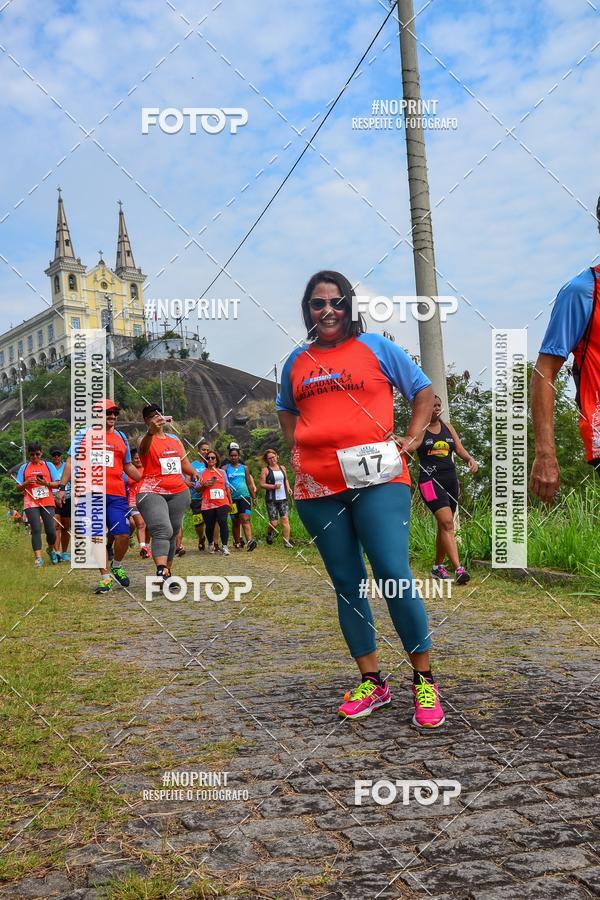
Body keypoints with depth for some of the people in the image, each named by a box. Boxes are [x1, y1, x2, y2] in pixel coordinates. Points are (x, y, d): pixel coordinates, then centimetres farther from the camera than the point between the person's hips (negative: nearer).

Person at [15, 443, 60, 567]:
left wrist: (46, 483, -12)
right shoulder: (24, 468, 11)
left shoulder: (48, 465, 10)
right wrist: (26, 483, -9)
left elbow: (57, 483, 7)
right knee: (36, 530, -10)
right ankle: (38, 557, -10)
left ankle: (51, 550, 25)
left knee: (51, 530, -4)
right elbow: (18, 488, 11)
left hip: (47, 502, 0)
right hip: (31, 503, 0)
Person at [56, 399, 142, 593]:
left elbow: (128, 466, 22)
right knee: (98, 537, 1)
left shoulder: (121, 437, 15)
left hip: (116, 495, 2)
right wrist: (62, 487, 3)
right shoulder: (83, 435, 9)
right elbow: (71, 462, 10)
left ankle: (116, 566, 21)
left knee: (123, 534, -7)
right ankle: (105, 577, 13)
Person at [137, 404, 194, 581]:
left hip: (179, 493, 6)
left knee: (172, 533, 11)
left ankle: (167, 571, 23)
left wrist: (194, 474, 0)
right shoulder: (146, 439, -4)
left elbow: (184, 462, 24)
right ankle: (161, 572, -35)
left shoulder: (175, 439, 16)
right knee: (162, 531, -23)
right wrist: (152, 431, -53)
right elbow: (143, 447, -30)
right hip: (152, 493, -6)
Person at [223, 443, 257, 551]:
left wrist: (254, 497, 15)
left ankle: (249, 541, -26)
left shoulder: (244, 468, 10)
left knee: (245, 519, -13)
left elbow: (249, 484, 15)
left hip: (245, 496, 0)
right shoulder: (225, 468, 3)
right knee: (235, 521, 8)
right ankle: (237, 542, 21)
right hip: (232, 498, 0)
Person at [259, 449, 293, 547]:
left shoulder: (282, 468, 13)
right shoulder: (265, 470, -1)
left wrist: (288, 488, 9)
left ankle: (287, 542, -6)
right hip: (272, 499, -3)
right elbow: (262, 484, -5)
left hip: (284, 498, 3)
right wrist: (273, 486, -18)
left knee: (285, 519, -8)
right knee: (273, 523, -5)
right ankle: (269, 535, 26)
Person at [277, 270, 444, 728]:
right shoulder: (297, 360, 14)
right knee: (347, 584, 8)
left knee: (394, 578, -12)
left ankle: (425, 681, 3)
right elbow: (286, 409, 31)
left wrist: (412, 439, -1)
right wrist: (298, 447, 14)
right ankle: (372, 682, 19)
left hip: (377, 480, -4)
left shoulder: (376, 347, 4)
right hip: (318, 488, 4)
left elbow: (424, 391, 10)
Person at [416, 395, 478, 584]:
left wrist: (470, 459, -7)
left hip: (450, 480, 6)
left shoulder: (447, 427, 15)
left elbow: (459, 449, 13)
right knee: (447, 523, -18)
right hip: (430, 480, -6)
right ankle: (458, 568, -23)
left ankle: (438, 566, 25)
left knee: (444, 525, 11)